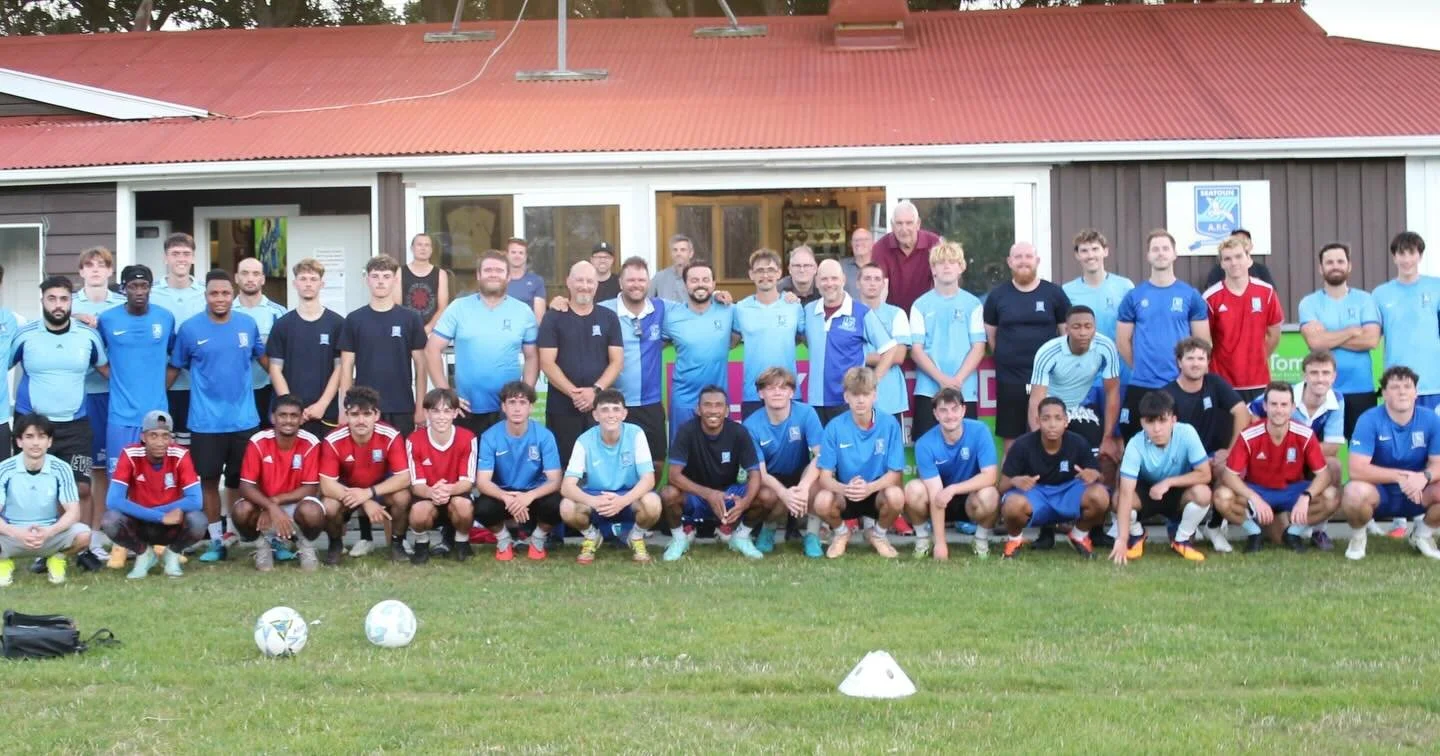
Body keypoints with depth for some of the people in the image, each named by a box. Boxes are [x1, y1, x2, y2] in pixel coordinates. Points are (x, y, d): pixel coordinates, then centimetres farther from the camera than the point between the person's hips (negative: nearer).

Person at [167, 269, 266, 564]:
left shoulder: (248, 324, 1)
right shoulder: (190, 329, -4)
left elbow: (263, 358, 15)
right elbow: (174, 368, 5)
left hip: (244, 420, 1)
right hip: (205, 422, -1)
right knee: (209, 481, 6)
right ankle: (216, 541, 16)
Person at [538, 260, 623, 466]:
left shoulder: (609, 318, 9)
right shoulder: (553, 319, 3)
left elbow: (616, 361, 4)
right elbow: (547, 363, -4)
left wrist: (596, 390, -12)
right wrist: (574, 392, -15)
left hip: (600, 407, 1)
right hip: (562, 408, -1)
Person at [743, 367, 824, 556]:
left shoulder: (806, 413, -19)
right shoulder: (752, 425, -19)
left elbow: (821, 455, -25)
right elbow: (760, 471, -21)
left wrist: (804, 486, -43)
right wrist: (784, 493, -42)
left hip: (801, 474, 0)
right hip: (771, 479, 0)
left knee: (816, 480, -35)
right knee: (765, 495, -35)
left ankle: (812, 533, -13)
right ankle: (770, 527, 1)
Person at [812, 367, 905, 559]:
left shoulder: (889, 424, -12)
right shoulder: (835, 427, -11)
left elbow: (895, 473, -12)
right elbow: (825, 476, -11)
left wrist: (870, 487, -32)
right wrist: (844, 488, -35)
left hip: (877, 493, 0)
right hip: (844, 496, 0)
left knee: (896, 496, -34)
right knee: (822, 501, -32)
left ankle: (878, 533, 3)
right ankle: (840, 533, 6)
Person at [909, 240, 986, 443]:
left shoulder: (972, 304, 6)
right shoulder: (921, 305, 5)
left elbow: (978, 348, 2)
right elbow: (916, 350, 1)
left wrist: (958, 379, -12)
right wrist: (941, 379, -12)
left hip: (965, 390, 0)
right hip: (928, 389, 0)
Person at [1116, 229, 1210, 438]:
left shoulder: (1191, 296, 3)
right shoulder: (1134, 297, 4)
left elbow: (1202, 341, 5)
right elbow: (1122, 341, 7)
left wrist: (1186, 369, 2)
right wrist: (1141, 367, 6)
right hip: (1141, 385, 0)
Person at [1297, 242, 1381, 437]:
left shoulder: (1365, 300, 4)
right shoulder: (1309, 303, 2)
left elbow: (1371, 339, -9)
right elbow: (1315, 341, -14)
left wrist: (1329, 338, -9)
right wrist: (1352, 331, -7)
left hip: (1361, 389, 1)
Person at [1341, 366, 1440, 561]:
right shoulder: (1369, 420, -19)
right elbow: (1357, 470, -25)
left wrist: (1424, 477, -32)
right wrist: (1400, 476, -30)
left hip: (1417, 495, 3)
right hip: (1378, 492, -3)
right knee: (1354, 493, -37)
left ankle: (1423, 534, 8)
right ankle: (1358, 537, -1)